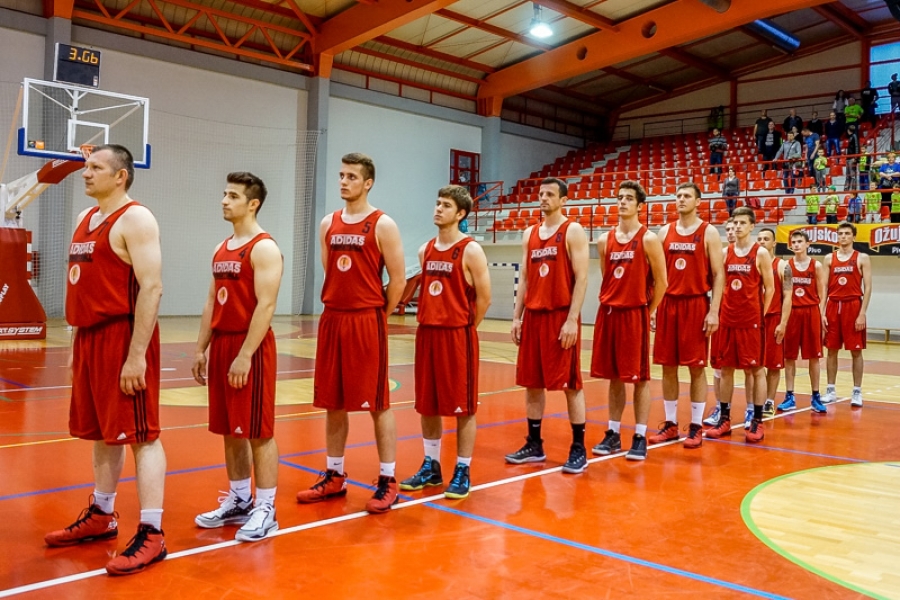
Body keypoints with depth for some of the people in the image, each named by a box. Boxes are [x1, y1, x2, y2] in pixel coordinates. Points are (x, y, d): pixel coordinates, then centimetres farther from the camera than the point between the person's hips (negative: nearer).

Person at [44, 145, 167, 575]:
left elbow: (151, 288, -19)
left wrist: (137, 355, -24)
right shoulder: (86, 219, 17)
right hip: (90, 337, 9)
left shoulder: (135, 219, -11)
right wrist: (76, 345, 18)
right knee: (101, 432, 17)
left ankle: (151, 535, -1)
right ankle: (101, 517, 30)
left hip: (123, 336, -9)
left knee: (140, 435, -6)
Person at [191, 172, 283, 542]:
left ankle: (265, 511, 7)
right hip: (221, 344, 9)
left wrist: (245, 355, -23)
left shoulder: (264, 248, -11)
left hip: (251, 348, -8)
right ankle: (238, 501, 26)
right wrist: (201, 349, 13)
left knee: (258, 432, -2)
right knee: (229, 431, 14)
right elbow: (212, 303, 18)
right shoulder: (222, 249, 15)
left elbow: (265, 306, -19)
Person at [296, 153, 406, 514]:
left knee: (377, 404, 0)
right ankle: (334, 477, 24)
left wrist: (377, 316, -1)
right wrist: (338, 309, 13)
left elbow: (398, 280, -6)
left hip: (367, 322, -6)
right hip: (332, 319, 6)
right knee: (333, 403, 11)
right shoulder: (328, 224, 11)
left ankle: (387, 482, 10)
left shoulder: (382, 225, -6)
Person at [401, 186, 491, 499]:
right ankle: (430, 467, 24)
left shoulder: (471, 251, -8)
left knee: (463, 407, 2)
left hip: (457, 335, -6)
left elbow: (484, 298, -8)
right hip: (427, 333, 6)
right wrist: (429, 322, 10)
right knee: (427, 405, 11)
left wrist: (464, 329, -2)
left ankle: (462, 472, 12)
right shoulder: (425, 250, 11)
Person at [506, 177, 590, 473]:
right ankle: (534, 445, 20)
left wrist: (572, 319, -18)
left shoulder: (573, 231, -4)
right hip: (533, 316, 6)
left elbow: (581, 278, -11)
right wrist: (517, 317, 9)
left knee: (570, 384, -1)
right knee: (531, 382, 9)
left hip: (562, 316, -6)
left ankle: (578, 449, 8)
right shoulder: (529, 234, 14)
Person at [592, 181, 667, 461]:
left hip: (635, 314, -5)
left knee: (639, 378, 1)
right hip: (608, 313, 5)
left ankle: (640, 437, 9)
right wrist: (610, 303, 11)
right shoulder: (605, 240, 10)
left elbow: (661, 281, -4)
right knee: (614, 377, 11)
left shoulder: (648, 239, -5)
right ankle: (613, 434, 19)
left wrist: (648, 311, -1)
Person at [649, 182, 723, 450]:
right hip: (668, 304, 4)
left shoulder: (709, 233, -1)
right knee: (668, 366, 7)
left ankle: (696, 426, 10)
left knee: (696, 367, 1)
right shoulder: (664, 232, 10)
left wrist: (714, 311, -12)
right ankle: (670, 424, 16)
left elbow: (718, 274, -4)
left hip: (696, 304, -4)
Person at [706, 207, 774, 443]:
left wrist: (760, 314, -2)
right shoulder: (725, 253, 8)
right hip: (727, 320, 4)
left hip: (751, 321, -4)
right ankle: (724, 419, 16)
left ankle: (757, 422, 8)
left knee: (755, 370, 1)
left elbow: (769, 288, 0)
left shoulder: (761, 253, -2)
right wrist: (719, 312, 3)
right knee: (725, 369, 8)